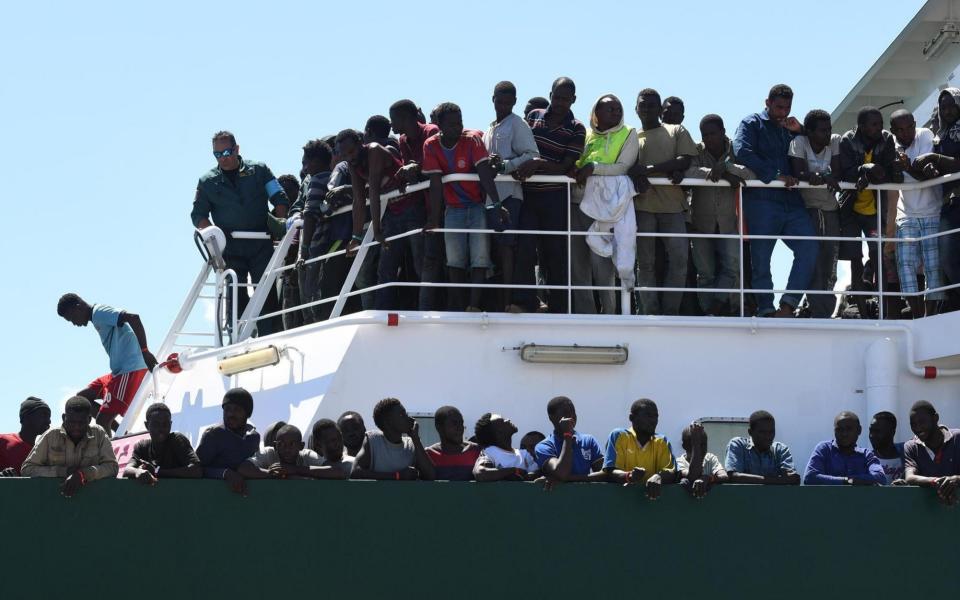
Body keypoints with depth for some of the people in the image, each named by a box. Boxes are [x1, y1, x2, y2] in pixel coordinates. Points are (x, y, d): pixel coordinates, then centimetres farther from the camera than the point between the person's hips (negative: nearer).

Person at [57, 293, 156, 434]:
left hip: (130, 370, -11)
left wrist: (145, 351, -24)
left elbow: (133, 318, -25)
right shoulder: (98, 317, 19)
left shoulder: (99, 313, -11)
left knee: (102, 422, -13)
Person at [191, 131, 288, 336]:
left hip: (261, 244, -1)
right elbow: (198, 215, 10)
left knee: (267, 295, -6)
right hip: (229, 248, 1)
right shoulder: (208, 181, 12)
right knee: (235, 296, -3)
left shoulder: (258, 170, 9)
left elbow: (280, 199, 7)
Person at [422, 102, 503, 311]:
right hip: (453, 209, 2)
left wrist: (496, 204, -35)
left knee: (480, 259, -13)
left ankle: (474, 307, -18)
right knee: (454, 262, -3)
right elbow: (436, 183, -11)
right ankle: (459, 310, -2)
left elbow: (485, 172, -25)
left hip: (478, 206, -2)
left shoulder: (472, 140, -15)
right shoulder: (431, 146, -9)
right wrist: (434, 218, -17)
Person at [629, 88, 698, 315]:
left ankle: (670, 312, -6)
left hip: (672, 204, 0)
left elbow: (685, 161, 1)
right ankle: (650, 312, -5)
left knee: (679, 258, -12)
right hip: (643, 205, 0)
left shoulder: (677, 132, 16)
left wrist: (647, 169, -10)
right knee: (645, 262, -4)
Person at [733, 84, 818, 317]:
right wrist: (775, 176, -17)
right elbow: (742, 152, -11)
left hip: (791, 202, 5)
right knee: (761, 258, -3)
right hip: (761, 201, -5)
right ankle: (766, 310, 3)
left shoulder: (790, 129, 24)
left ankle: (788, 305, -13)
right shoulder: (752, 124, 7)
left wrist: (800, 131, 5)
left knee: (809, 249, -12)